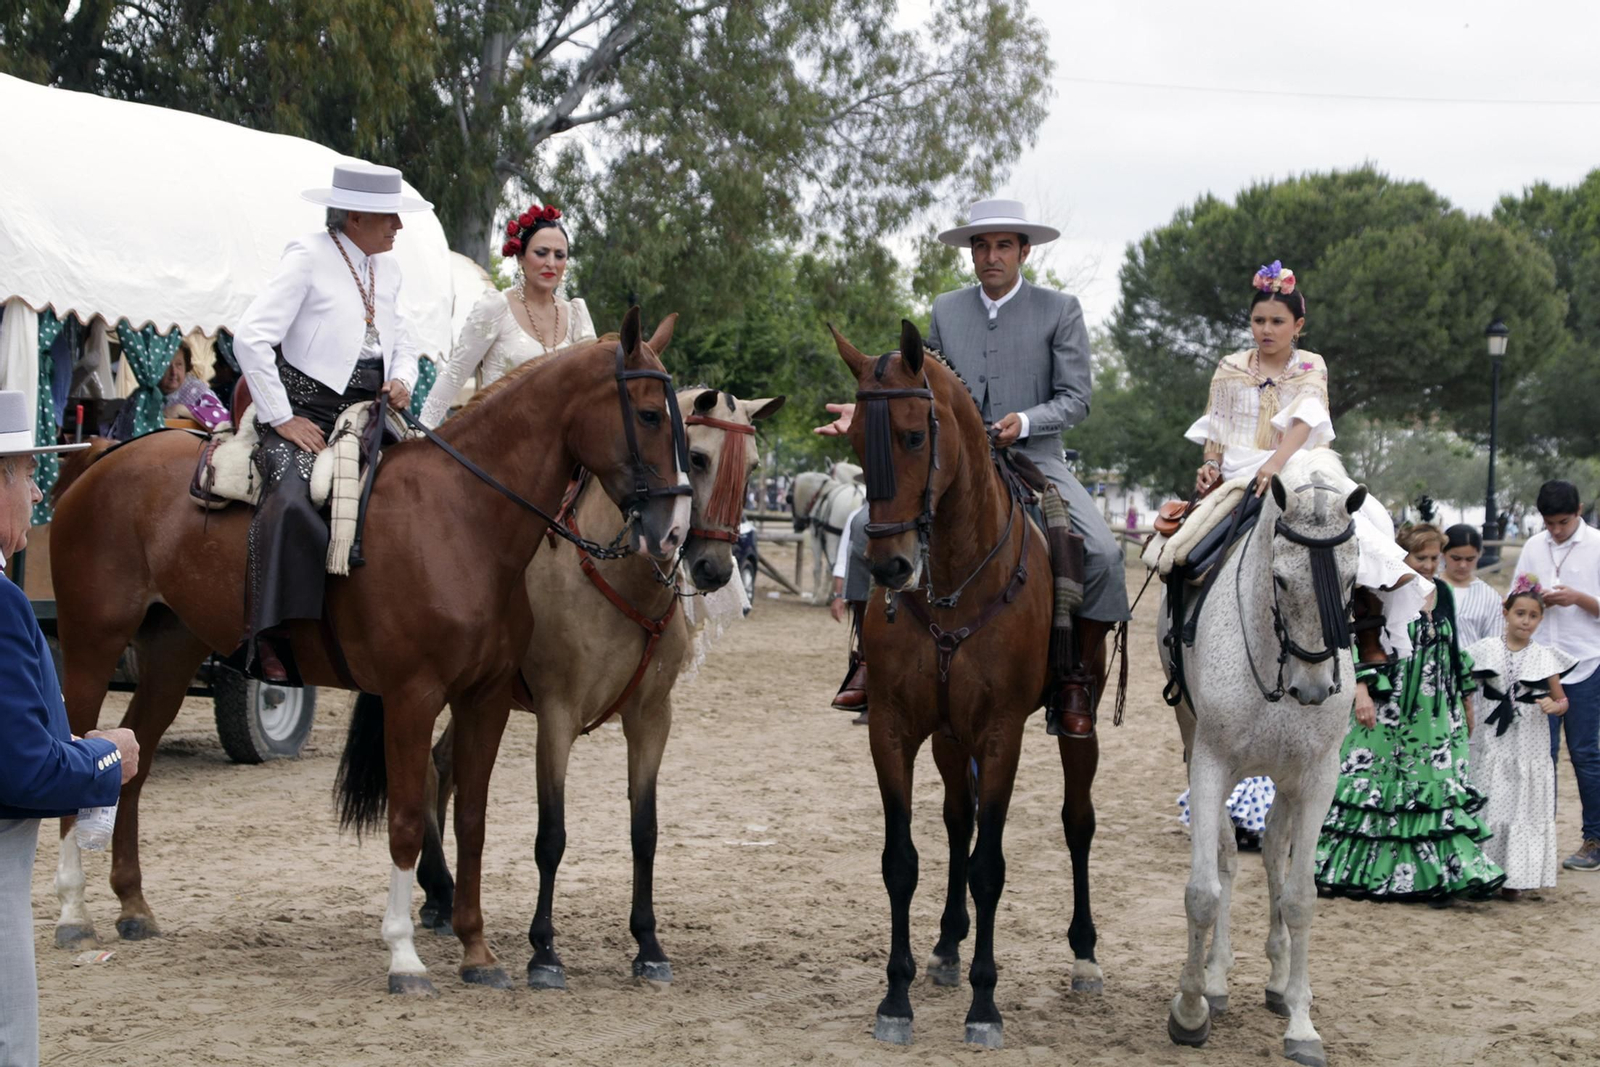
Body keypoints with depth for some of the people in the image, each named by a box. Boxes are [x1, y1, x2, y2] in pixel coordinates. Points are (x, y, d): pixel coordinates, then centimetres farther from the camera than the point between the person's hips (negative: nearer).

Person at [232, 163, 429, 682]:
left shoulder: (387, 269, 16)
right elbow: (251, 337, -14)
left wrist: (401, 381, 3)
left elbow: (402, 340, 27)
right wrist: (281, 418, -15)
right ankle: (270, 640, -32)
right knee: (293, 499, -32)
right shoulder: (309, 258, -6)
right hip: (306, 412, -7)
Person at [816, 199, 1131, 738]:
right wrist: (868, 412, -5)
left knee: (1103, 553, -25)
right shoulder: (946, 309, 10)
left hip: (1034, 460, -3)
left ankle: (1076, 677, -9)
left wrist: (1025, 421, -21)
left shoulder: (1060, 310, 0)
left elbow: (1075, 398, -3)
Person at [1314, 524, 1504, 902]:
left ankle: (1443, 873, 2)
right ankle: (1353, 869, 9)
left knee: (1441, 787, 1)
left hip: (1436, 713, 5)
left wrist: (1465, 701, 20)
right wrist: (1362, 689, -24)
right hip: (1388, 709, -5)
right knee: (1374, 783, 0)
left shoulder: (1443, 593, 11)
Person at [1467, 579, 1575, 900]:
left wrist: (1555, 705, -13)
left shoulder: (1544, 657, 4)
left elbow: (1561, 699, 9)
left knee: (1524, 811, 2)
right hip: (1490, 747, -1)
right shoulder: (1484, 651, 2)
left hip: (1528, 751, 1)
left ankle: (1513, 879, 8)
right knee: (1487, 810, 0)